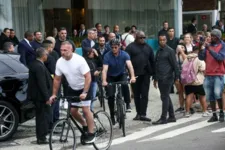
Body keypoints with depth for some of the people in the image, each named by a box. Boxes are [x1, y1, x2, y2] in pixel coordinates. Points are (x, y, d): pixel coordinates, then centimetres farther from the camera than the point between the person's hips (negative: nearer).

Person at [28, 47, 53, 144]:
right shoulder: (40, 67, -21)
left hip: (36, 95, 10)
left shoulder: (34, 64, 10)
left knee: (40, 116, 17)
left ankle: (40, 136, 24)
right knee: (44, 116, -2)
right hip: (41, 96, -10)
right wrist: (47, 98, -21)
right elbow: (42, 84, -24)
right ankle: (42, 138, 3)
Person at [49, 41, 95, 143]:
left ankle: (91, 134, 1)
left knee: (86, 110, -11)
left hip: (84, 87, -5)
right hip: (72, 88, 6)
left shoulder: (79, 60, -26)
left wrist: (84, 92, -35)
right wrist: (54, 94, -1)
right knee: (73, 111, 4)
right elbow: (57, 79, 0)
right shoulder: (59, 62, -11)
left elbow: (88, 77, -27)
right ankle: (85, 125, 29)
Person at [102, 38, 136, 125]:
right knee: (110, 96, -11)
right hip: (111, 77, 0)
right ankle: (112, 116, 6)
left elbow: (129, 65, -31)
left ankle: (127, 103, -14)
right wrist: (104, 81, -46)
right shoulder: (107, 56, -21)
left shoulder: (124, 54, -19)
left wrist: (132, 77, -48)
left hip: (121, 75, 0)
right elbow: (105, 69, -29)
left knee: (125, 85, -33)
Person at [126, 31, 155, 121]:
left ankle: (142, 114, 0)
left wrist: (153, 72, 6)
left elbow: (152, 60, 13)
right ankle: (139, 113, 16)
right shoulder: (131, 47, 1)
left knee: (144, 95, -2)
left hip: (145, 74, 2)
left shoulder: (148, 47, 14)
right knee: (136, 95, 7)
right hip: (135, 74, -2)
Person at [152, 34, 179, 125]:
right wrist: (155, 79, 20)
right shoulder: (158, 51, 16)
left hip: (167, 78, -8)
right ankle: (172, 116, 18)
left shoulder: (170, 51, -5)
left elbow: (175, 65, -8)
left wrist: (176, 77, -11)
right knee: (166, 97, 11)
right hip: (160, 79, 8)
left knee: (165, 97, -7)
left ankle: (163, 118, -5)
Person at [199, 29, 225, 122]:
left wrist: (210, 49, -20)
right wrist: (201, 48, -12)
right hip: (208, 74, 5)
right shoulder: (208, 46, 11)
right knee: (210, 96, 6)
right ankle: (214, 115, 15)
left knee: (217, 93, -20)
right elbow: (201, 57, 3)